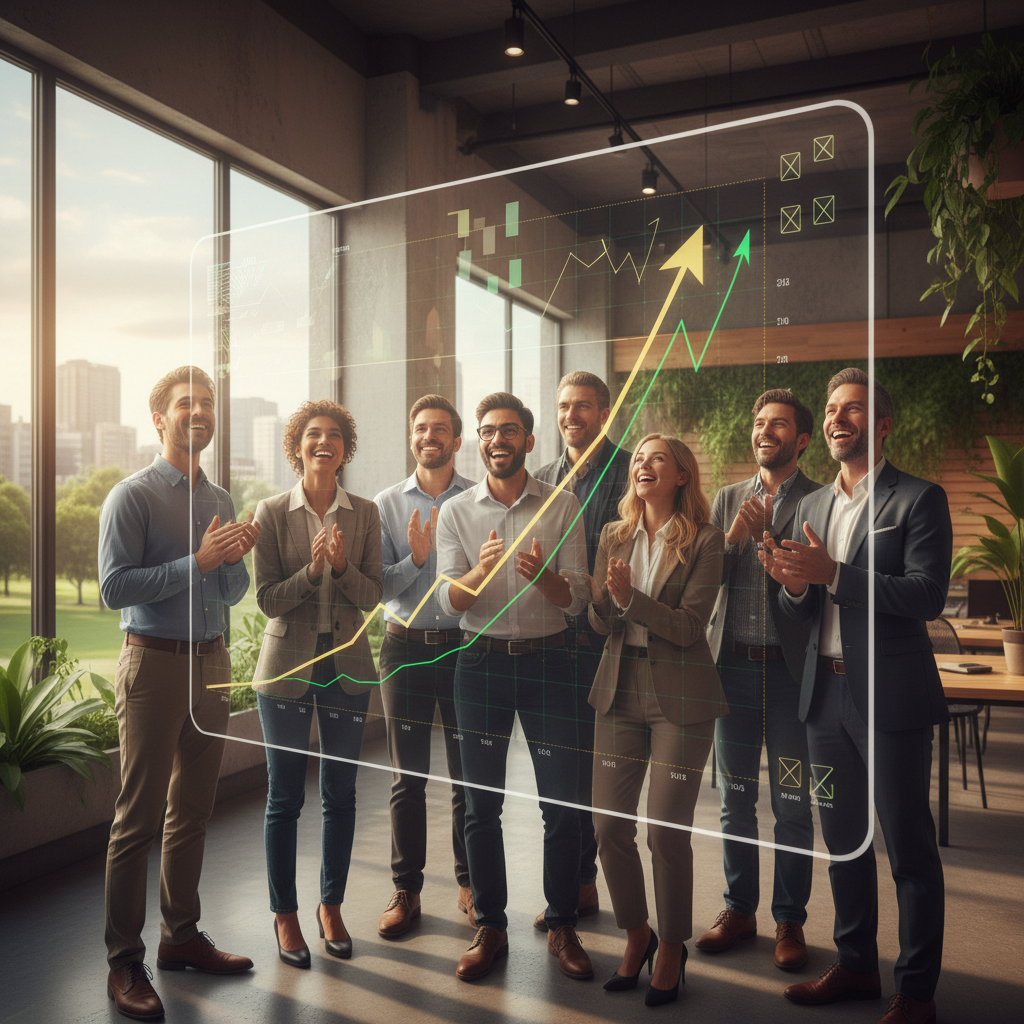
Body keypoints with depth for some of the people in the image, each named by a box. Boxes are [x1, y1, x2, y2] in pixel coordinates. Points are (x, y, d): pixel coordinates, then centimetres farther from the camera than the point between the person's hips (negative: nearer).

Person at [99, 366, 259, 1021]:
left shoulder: (220, 500, 13)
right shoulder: (133, 496, -6)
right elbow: (114, 587, -15)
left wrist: (236, 558, -6)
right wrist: (198, 561, -19)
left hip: (211, 661, 6)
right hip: (155, 664, -6)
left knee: (193, 810, 14)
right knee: (139, 817, 1)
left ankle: (182, 936, 28)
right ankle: (125, 963, 13)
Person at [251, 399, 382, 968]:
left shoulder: (364, 514, 1)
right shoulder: (272, 513, -3)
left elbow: (373, 595, -3)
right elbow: (267, 600, -7)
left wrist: (342, 566, -21)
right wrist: (312, 570, -22)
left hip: (347, 664, 2)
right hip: (288, 664, -2)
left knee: (340, 794, 10)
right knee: (285, 797, 7)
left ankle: (331, 906, 29)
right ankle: (285, 915, 25)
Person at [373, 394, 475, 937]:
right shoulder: (386, 504, 5)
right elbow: (378, 584, -1)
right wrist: (416, 557, -17)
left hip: (466, 644, 0)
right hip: (405, 647, 1)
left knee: (468, 774, 7)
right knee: (407, 776, 8)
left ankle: (470, 882, 25)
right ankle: (406, 890, 21)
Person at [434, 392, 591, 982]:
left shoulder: (563, 507, 0)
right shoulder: (455, 512, 4)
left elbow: (576, 600, -5)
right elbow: (450, 601, -4)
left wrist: (542, 575, -26)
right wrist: (480, 571, -25)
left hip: (547, 659, -1)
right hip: (481, 661, 1)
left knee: (562, 802, 3)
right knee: (482, 803, 8)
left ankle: (563, 927, 21)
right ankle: (490, 928, 24)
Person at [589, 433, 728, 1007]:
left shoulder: (705, 540, -5)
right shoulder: (614, 536, 9)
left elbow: (689, 626, -13)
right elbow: (602, 624, 3)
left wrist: (630, 597, -24)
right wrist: (605, 599, -19)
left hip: (679, 698, -4)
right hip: (620, 691, 4)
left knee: (668, 831, 0)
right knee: (609, 825, 6)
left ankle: (672, 947, 25)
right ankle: (636, 935, 30)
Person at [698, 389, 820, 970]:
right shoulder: (729, 498, 11)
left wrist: (766, 534, -18)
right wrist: (733, 537, -12)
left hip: (789, 667, -4)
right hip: (733, 663, 4)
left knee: (793, 805, 7)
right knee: (735, 799, 14)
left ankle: (790, 921, 24)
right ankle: (740, 910, 29)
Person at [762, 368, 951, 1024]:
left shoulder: (919, 499, -6)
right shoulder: (811, 506, 12)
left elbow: (927, 595, -17)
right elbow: (804, 612, 12)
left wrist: (832, 573, -25)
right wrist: (794, 585, -11)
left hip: (891, 695, -6)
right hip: (827, 692, 6)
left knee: (909, 846, 5)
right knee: (843, 838, 17)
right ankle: (856, 965, 34)